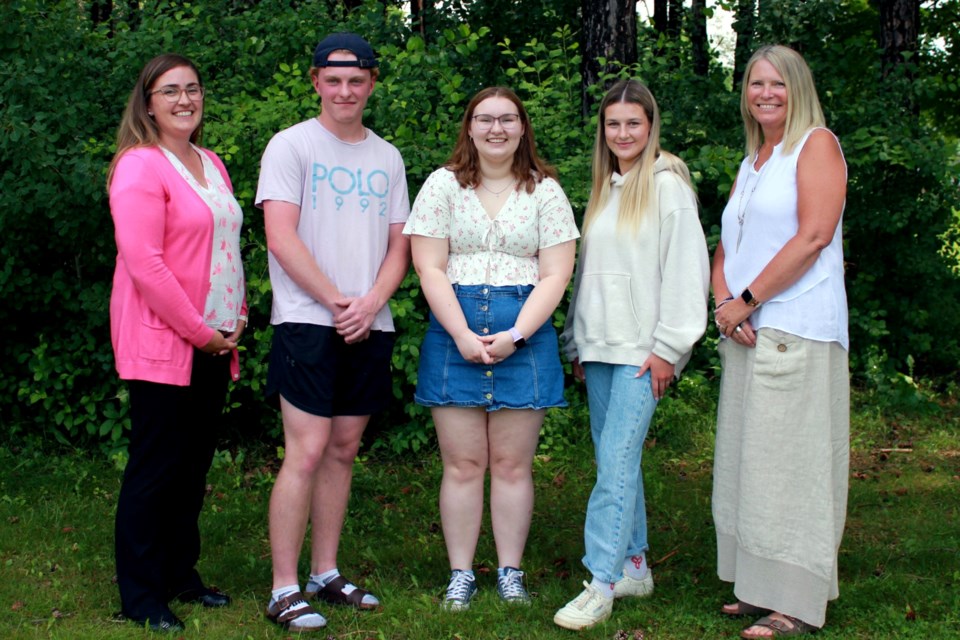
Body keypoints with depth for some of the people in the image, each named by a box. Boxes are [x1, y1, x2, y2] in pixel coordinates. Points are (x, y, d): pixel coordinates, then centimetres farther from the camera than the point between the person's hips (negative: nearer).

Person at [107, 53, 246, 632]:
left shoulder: (212, 165, 14)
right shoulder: (140, 166, -11)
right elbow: (142, 261, -19)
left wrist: (237, 318, 7)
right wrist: (199, 331, -15)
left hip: (214, 342, 8)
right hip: (162, 342, -8)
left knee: (195, 463, 13)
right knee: (155, 468, -1)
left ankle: (180, 573, 25)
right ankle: (141, 595, 10)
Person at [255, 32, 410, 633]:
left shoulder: (387, 157, 14)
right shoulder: (291, 145, -2)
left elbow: (399, 245, 11)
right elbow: (281, 236, -11)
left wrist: (372, 303, -6)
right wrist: (337, 301, -11)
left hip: (369, 327, 5)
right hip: (308, 321, -5)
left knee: (343, 451, 10)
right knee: (307, 453, -9)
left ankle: (326, 573, 20)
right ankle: (284, 591, -3)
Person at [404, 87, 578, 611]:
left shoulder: (545, 191, 7)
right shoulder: (443, 186, 6)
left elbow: (556, 275, 1)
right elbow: (429, 269, 0)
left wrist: (515, 336, -11)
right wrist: (464, 336, -10)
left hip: (525, 335, 0)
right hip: (454, 334, 0)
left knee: (512, 464, 4)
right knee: (462, 465, 2)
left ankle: (510, 573, 14)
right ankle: (460, 574, 12)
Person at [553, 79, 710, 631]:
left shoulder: (667, 186, -5)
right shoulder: (604, 191, 17)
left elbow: (686, 270, -10)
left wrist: (669, 346, -14)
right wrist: (578, 342, 18)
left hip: (642, 350, -7)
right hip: (600, 347, 7)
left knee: (617, 459, -13)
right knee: (616, 459, 10)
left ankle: (601, 585, -12)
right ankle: (634, 567, 20)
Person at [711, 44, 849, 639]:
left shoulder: (817, 144, -3)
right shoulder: (751, 162, 21)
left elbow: (813, 236, -15)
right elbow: (726, 247, 18)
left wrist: (747, 300, -13)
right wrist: (724, 303, -2)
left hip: (797, 330, -8)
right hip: (748, 333, 8)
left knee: (790, 463, -7)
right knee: (750, 461, 9)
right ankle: (761, 589, 18)